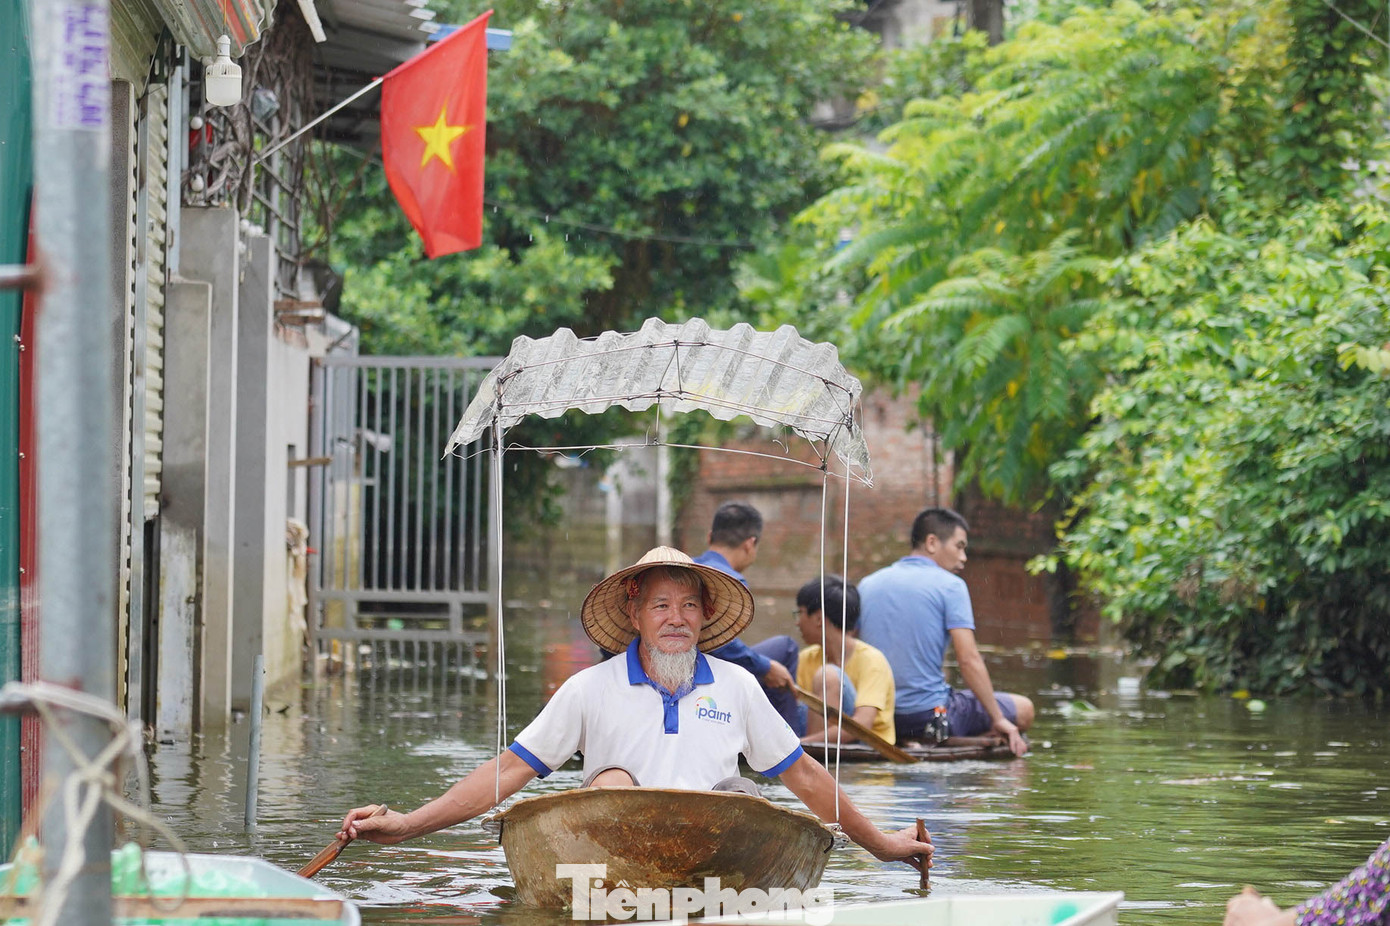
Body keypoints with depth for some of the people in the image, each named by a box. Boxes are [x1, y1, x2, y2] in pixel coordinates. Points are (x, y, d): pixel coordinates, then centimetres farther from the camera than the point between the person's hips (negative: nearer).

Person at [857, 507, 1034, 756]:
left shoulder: (867, 585, 10)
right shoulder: (950, 586, -6)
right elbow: (968, 659, -15)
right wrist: (998, 719, -11)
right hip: (928, 713, -6)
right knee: (1023, 710, 11)